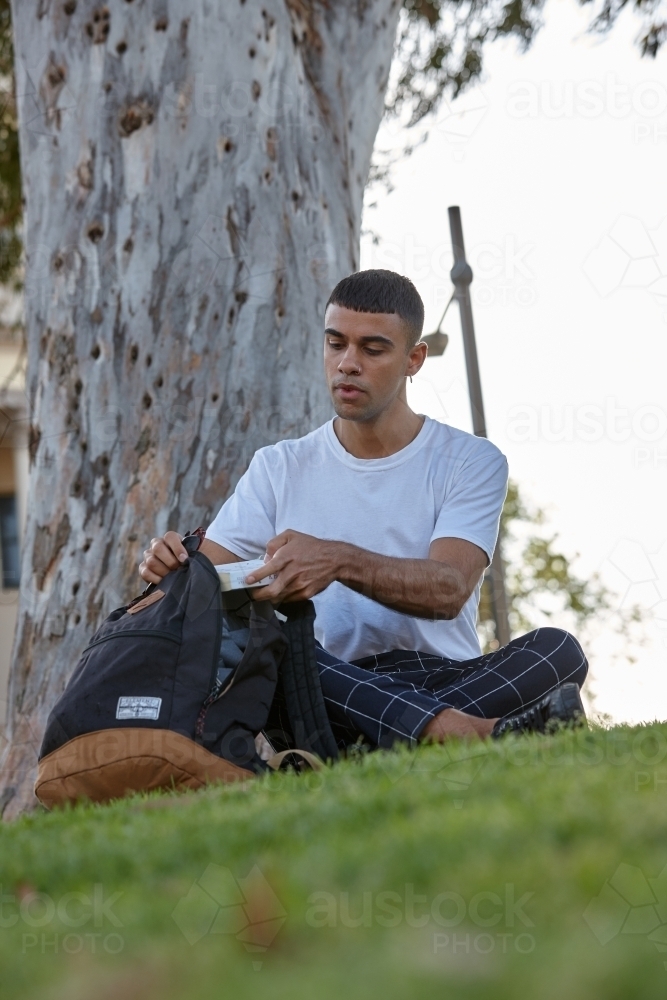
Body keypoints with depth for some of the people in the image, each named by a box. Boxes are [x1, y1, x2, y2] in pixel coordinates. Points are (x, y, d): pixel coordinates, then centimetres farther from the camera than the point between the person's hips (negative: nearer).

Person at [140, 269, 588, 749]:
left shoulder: (472, 461, 7)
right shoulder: (280, 468, 15)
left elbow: (449, 588, -11)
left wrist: (340, 560, -29)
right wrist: (172, 564, -20)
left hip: (443, 678, -1)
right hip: (332, 689, 1)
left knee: (557, 650, -27)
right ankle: (463, 730, -45)